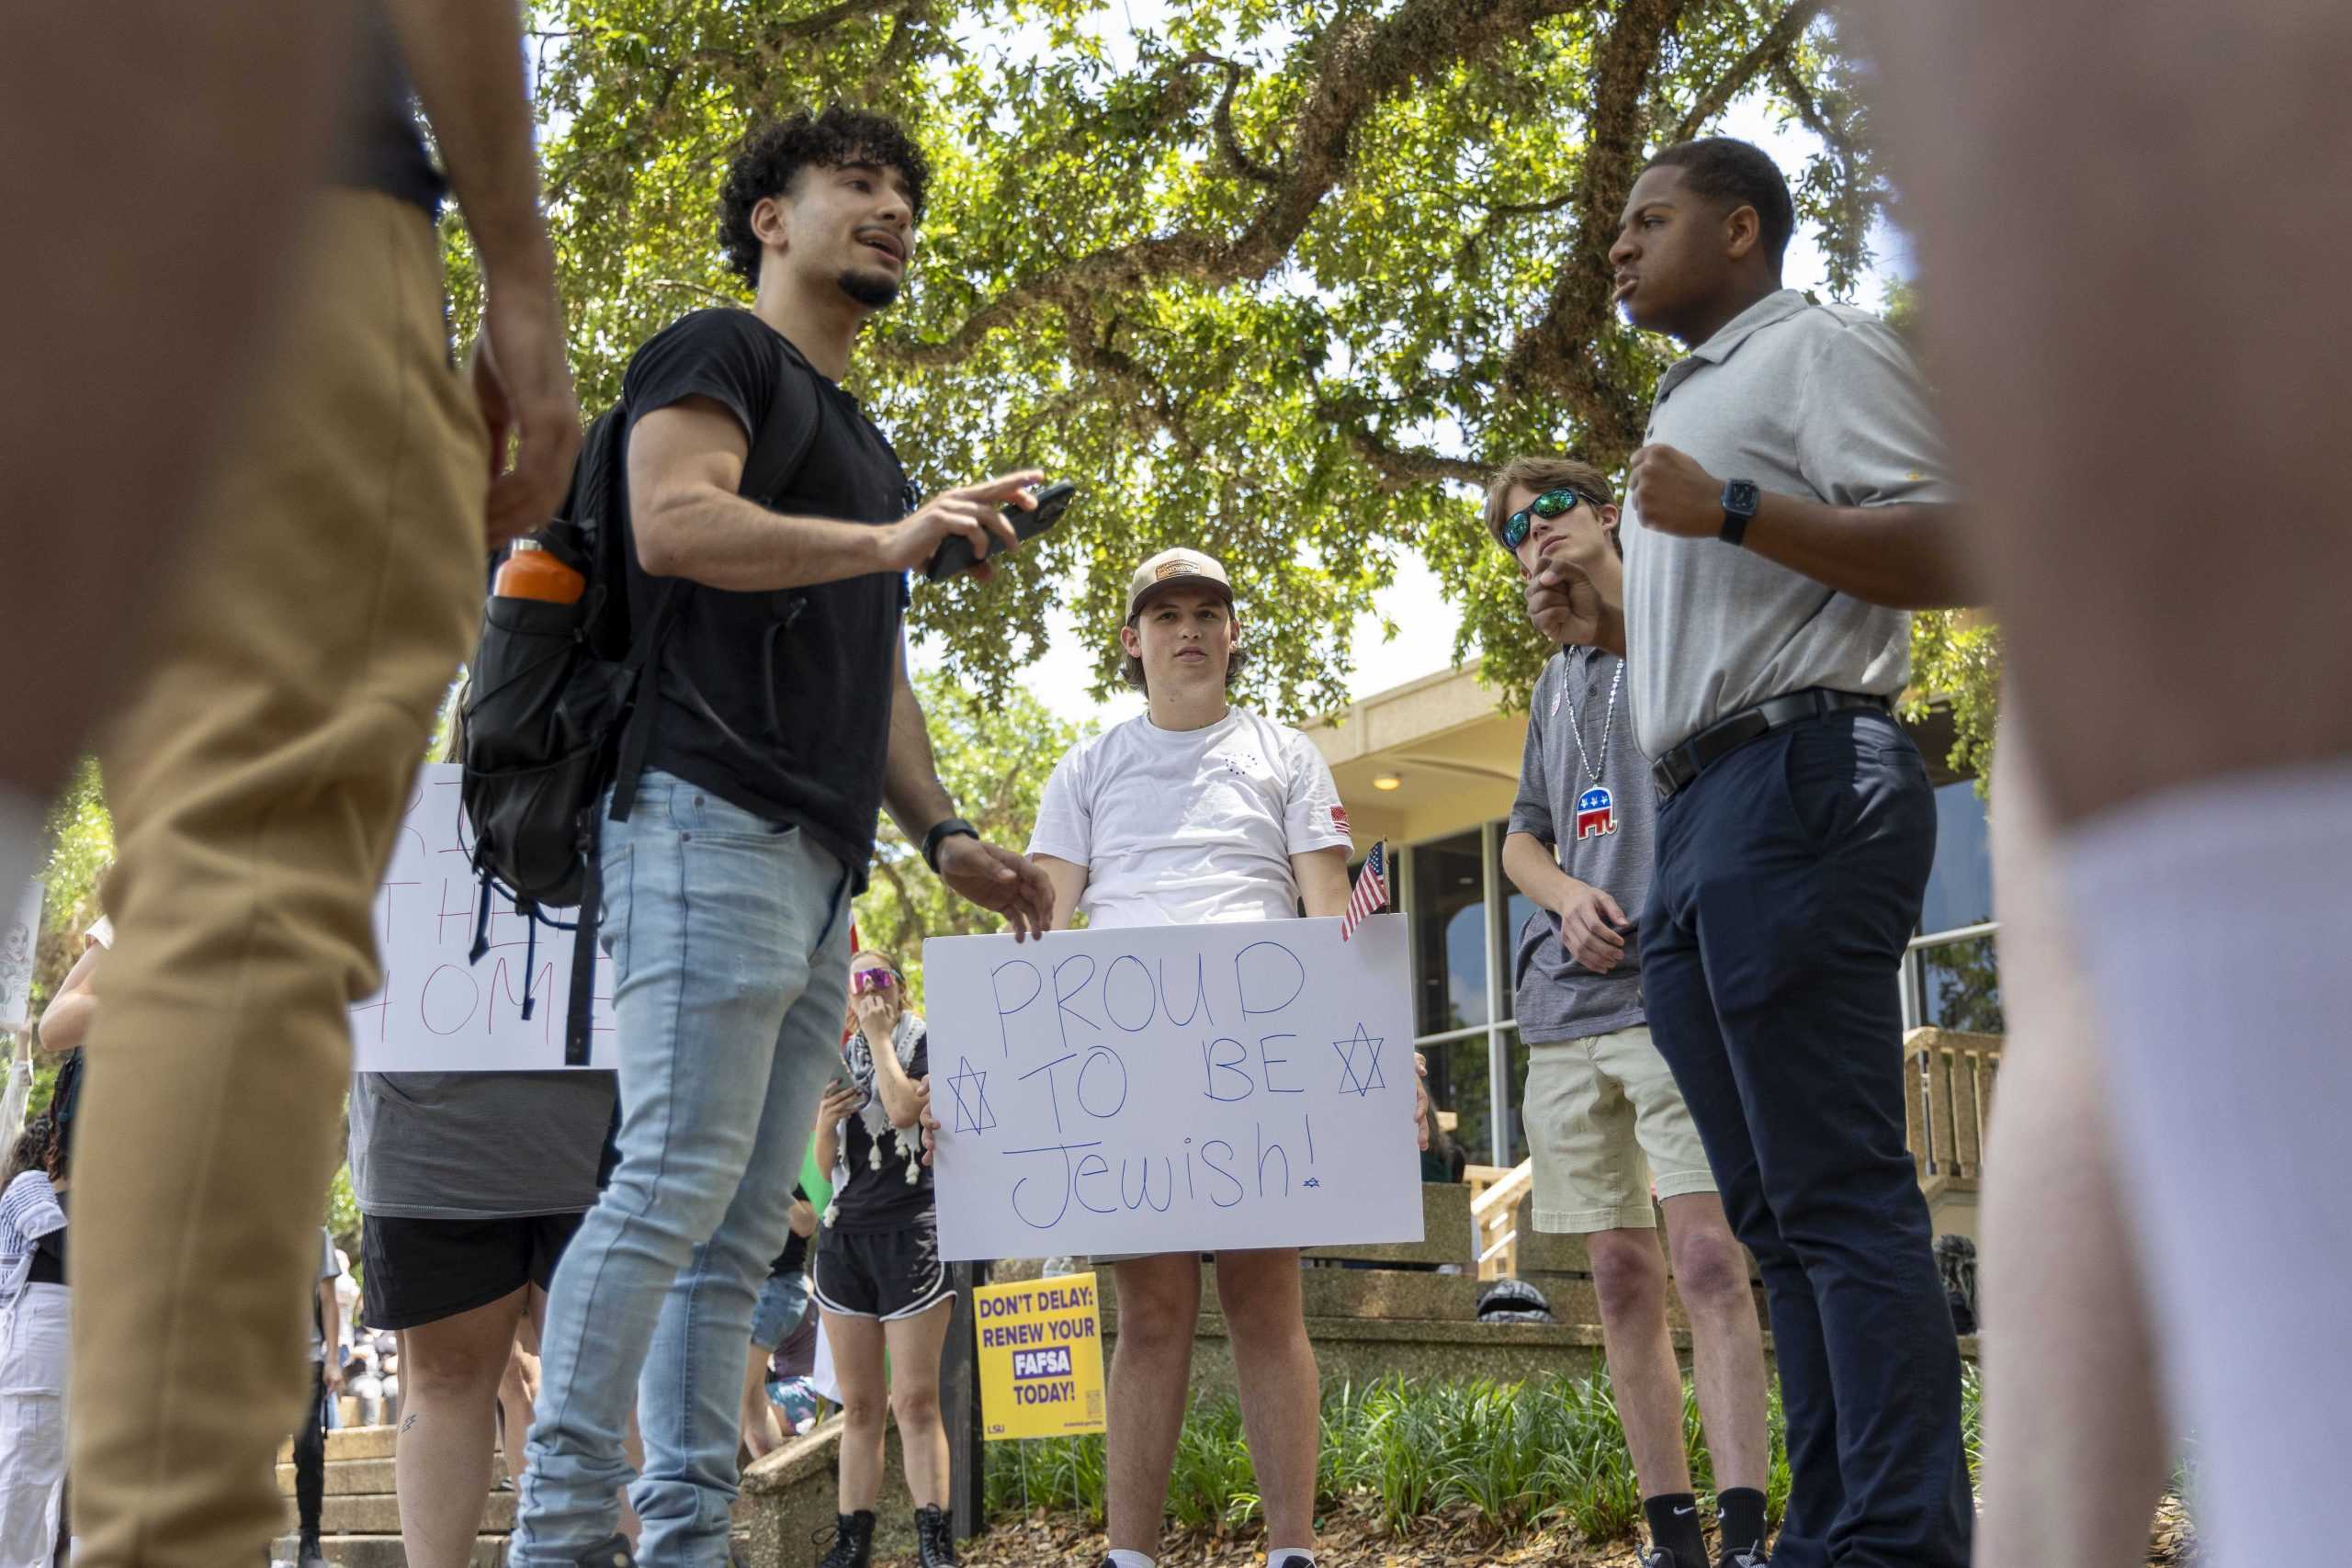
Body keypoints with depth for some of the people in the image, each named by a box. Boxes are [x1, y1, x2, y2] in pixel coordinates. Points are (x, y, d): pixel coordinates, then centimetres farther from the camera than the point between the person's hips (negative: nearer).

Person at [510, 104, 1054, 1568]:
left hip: (822, 863, 9)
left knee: (745, 1227, 4)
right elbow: (674, 521, -15)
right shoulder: (720, 352, 5)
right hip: (716, 819, -9)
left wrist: (946, 835, 18)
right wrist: (889, 539, -19)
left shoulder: (864, 445, 30)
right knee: (677, 1180, -15)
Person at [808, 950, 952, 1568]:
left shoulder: (923, 1041, 3)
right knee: (858, 1405, 6)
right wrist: (824, 1121, -1)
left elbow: (903, 1109, -17)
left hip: (909, 1229, -5)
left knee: (915, 1400, -10)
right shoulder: (840, 1057, 18)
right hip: (843, 1232, 6)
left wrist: (880, 1036, -5)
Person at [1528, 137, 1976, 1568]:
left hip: (1800, 781, -10)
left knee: (1839, 1194, -14)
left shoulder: (1817, 349, 1)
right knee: (1781, 1210, 7)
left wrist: (1729, 513, -16)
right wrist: (1607, 626, 19)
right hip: (1702, 812, 10)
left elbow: (1948, 552, -12)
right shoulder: (1694, 404, 29)